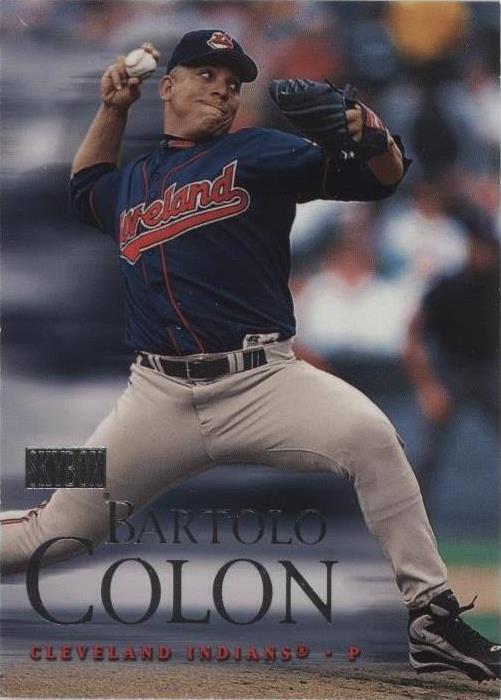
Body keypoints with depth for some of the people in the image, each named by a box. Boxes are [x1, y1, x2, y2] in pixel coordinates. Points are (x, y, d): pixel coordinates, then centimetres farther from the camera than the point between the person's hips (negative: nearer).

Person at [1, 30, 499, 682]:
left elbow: (381, 178, 1)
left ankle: (432, 616, -27)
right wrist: (112, 109, 31)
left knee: (369, 434, -31)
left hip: (261, 381, -3)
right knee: (61, 529, 0)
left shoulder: (259, 154, 7)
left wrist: (373, 138, -22)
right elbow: (86, 187, 45)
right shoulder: (131, 181, 20)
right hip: (159, 398, 3)